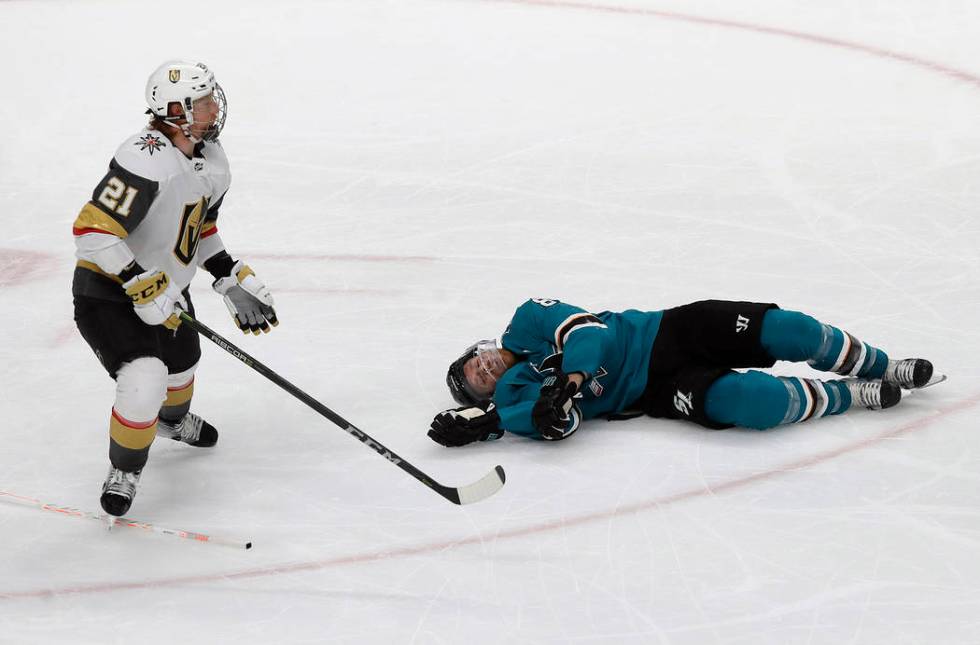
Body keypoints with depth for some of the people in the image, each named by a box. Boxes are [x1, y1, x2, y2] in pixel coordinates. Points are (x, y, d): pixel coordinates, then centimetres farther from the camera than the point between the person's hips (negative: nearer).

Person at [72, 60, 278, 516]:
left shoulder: (211, 162, -1)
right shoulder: (147, 160, -32)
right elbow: (92, 231, -35)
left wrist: (233, 280, 9)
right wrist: (143, 286, -34)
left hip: (164, 287, 9)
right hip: (107, 294, -9)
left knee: (183, 359, 28)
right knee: (145, 383, -23)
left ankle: (173, 419, 64)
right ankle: (124, 471, 2)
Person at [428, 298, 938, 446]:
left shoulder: (528, 321, 6)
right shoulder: (515, 397, 3)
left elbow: (586, 327, -8)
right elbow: (560, 422, -15)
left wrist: (572, 375, -26)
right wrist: (484, 422, -30)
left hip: (666, 331, 2)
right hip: (656, 392, -2)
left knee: (784, 329, -15)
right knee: (756, 402, -29)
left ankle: (881, 368, 10)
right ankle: (853, 397, -5)